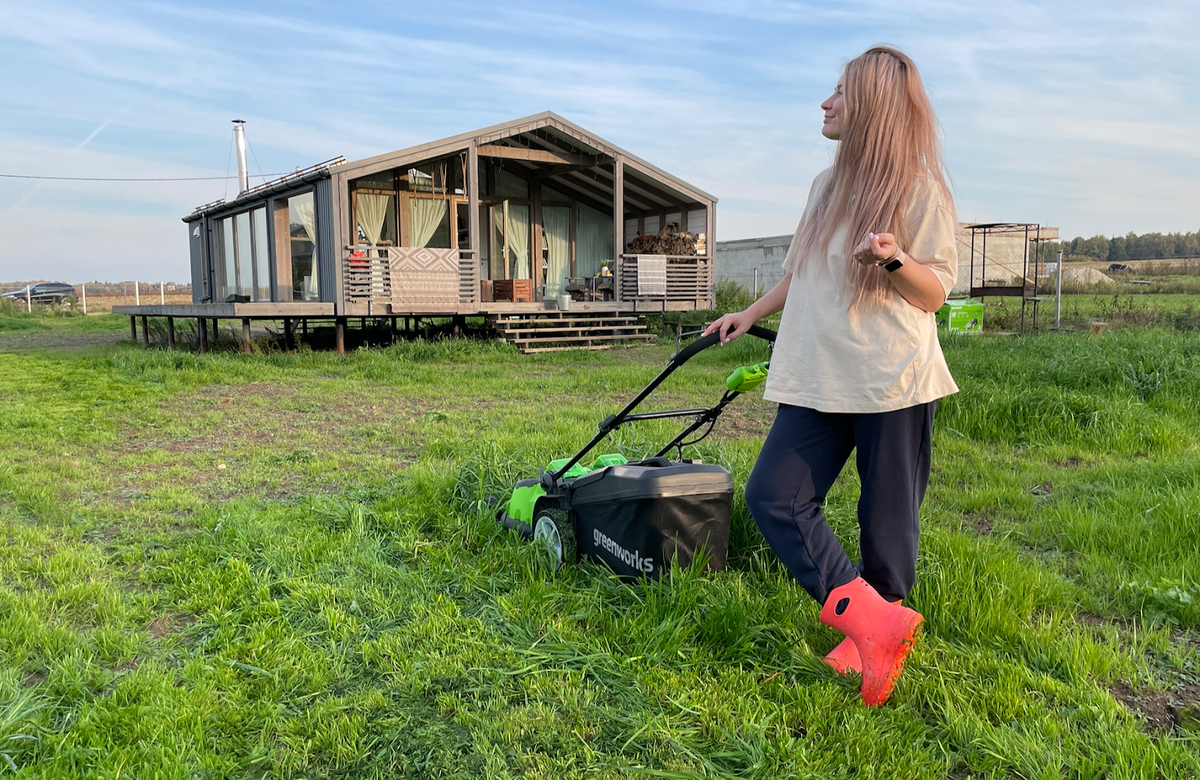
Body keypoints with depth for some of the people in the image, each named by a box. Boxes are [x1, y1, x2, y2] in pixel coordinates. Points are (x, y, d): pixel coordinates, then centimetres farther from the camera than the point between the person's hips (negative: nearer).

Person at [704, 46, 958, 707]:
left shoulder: (920, 188, -2)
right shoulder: (826, 185, 18)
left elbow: (936, 292, -4)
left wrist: (893, 258, -23)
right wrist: (751, 313, 31)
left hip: (893, 380, -6)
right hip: (819, 380, 6)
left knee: (886, 517, 1)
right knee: (772, 495, -7)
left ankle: (871, 635, 19)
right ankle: (873, 621, -5)